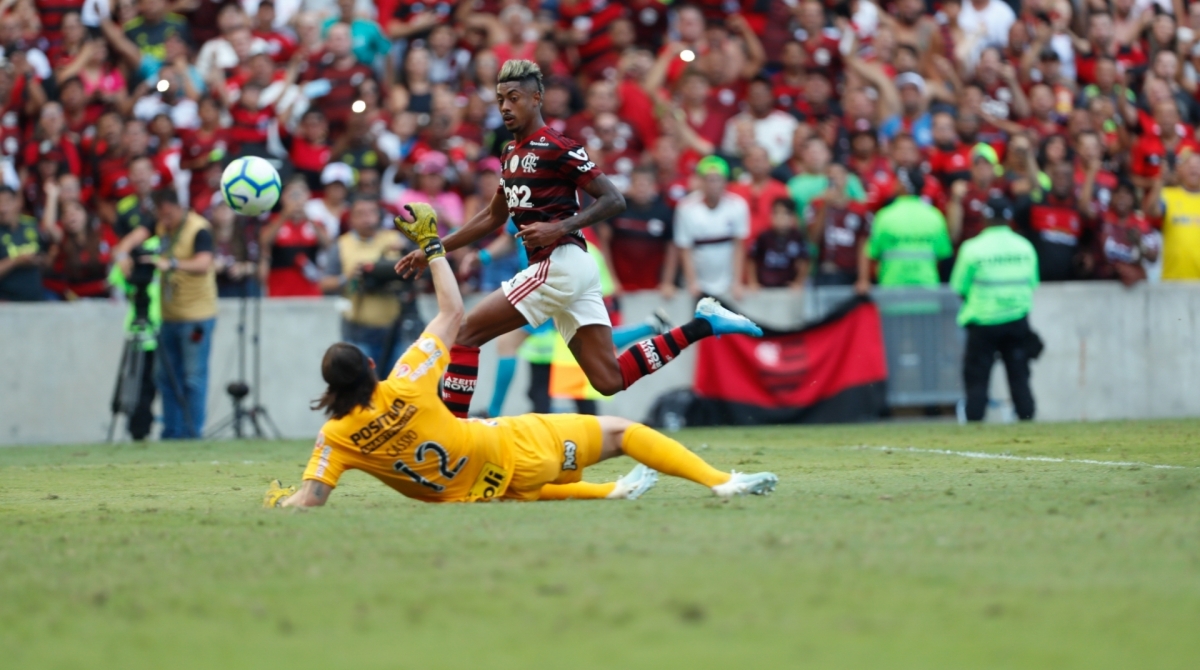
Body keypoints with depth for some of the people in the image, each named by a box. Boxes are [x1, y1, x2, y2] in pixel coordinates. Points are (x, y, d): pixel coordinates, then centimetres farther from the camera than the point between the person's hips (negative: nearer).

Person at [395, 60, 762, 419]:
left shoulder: (557, 148, -9)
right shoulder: (511, 153, 18)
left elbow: (614, 200, -11)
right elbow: (494, 216, 31)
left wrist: (560, 228, -21)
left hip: (559, 265, -9)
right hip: (572, 270, 9)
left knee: (464, 334, -9)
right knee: (610, 379, 4)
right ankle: (703, 324, 9)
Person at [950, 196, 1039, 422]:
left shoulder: (973, 248, -10)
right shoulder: (1025, 247, 2)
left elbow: (959, 287, -3)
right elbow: (1032, 284, 12)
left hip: (983, 321, -3)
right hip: (1017, 321, 3)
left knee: (976, 378, 2)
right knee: (1019, 377, 8)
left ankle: (974, 422, -4)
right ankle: (1027, 417, 3)